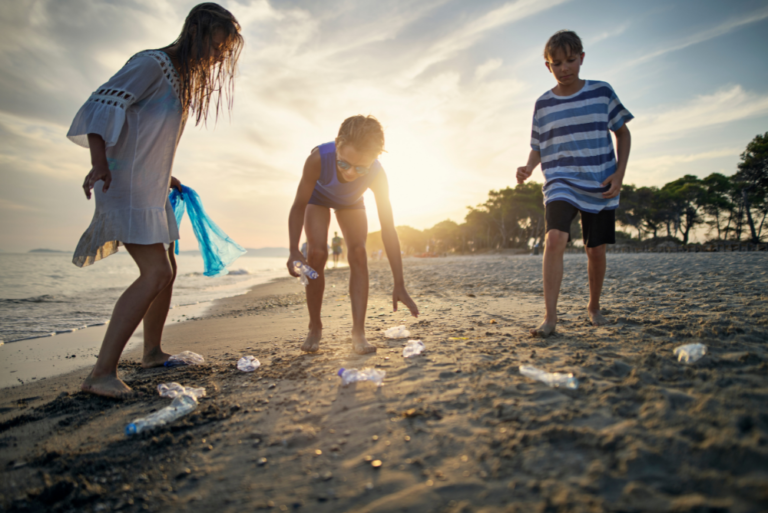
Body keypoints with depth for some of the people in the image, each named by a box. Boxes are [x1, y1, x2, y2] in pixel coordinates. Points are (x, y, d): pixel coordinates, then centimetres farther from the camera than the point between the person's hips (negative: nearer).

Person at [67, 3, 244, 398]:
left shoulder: (183, 77, 16)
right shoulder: (151, 63, -10)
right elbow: (103, 103, -22)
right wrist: (99, 162, -35)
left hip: (152, 191, 10)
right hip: (126, 187, -10)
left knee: (166, 272, 14)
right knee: (156, 274, -19)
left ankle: (152, 353, 29)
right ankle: (102, 372, -14)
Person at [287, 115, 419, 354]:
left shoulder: (377, 175, -39)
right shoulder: (318, 158, -43)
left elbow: (388, 229, -35)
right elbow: (299, 206, -30)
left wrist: (399, 285, -36)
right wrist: (294, 251, -42)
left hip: (351, 202, 1)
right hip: (318, 198, -1)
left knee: (358, 254, -16)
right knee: (317, 253, -16)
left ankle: (358, 332, -13)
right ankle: (315, 327, -1)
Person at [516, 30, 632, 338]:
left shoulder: (601, 92, 3)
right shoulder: (543, 104, 5)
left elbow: (622, 132, 10)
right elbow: (538, 148, 10)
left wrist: (619, 172, -3)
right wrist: (528, 168, -12)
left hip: (600, 186, 1)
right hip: (560, 184, -1)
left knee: (596, 250, 6)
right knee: (555, 238, -24)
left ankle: (594, 306, 31)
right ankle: (550, 316, -21)